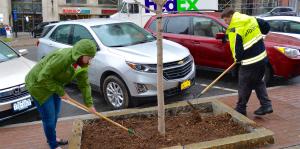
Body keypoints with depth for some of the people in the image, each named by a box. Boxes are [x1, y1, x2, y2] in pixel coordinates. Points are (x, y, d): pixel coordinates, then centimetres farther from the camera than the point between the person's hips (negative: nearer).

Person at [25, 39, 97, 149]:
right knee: (49, 117, -1)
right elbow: (43, 77, -30)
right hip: (39, 84, -8)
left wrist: (89, 104, -3)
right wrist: (60, 92, -23)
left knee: (55, 114, 20)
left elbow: (84, 84, -1)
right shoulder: (62, 57, -36)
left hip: (53, 83, 8)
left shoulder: (82, 64, -10)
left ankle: (52, 138, 42)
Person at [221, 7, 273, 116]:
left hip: (250, 63, -8)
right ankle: (266, 105, 21)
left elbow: (236, 49, -17)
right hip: (262, 57, 8)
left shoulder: (234, 30, -19)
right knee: (258, 82, 22)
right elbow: (266, 26, 14)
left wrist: (237, 59, 3)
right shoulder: (251, 19, 4)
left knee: (244, 86, 8)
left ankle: (240, 109, 20)